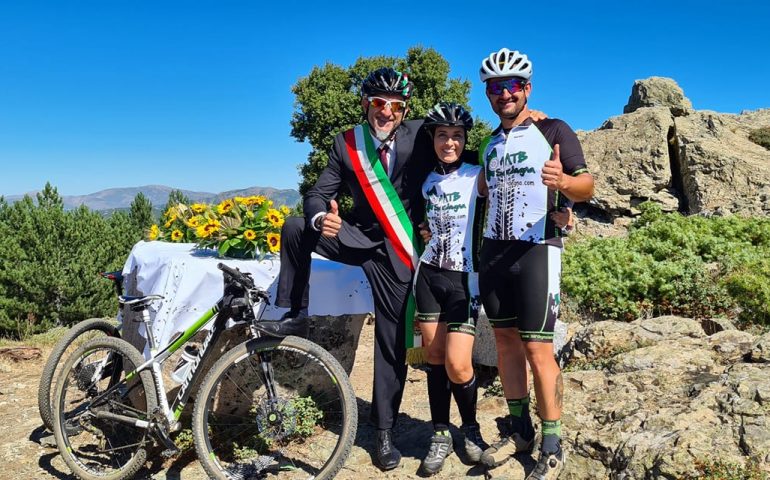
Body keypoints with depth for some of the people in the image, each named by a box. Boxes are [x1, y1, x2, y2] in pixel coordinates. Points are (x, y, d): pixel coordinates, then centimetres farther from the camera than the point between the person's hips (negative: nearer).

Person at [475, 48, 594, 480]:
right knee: (506, 342, 9)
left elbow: (587, 186, -12)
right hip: (494, 250, 6)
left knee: (537, 348, -7)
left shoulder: (553, 131, -3)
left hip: (536, 250, -6)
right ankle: (519, 429, 22)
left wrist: (563, 181, -32)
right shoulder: (490, 143, 16)